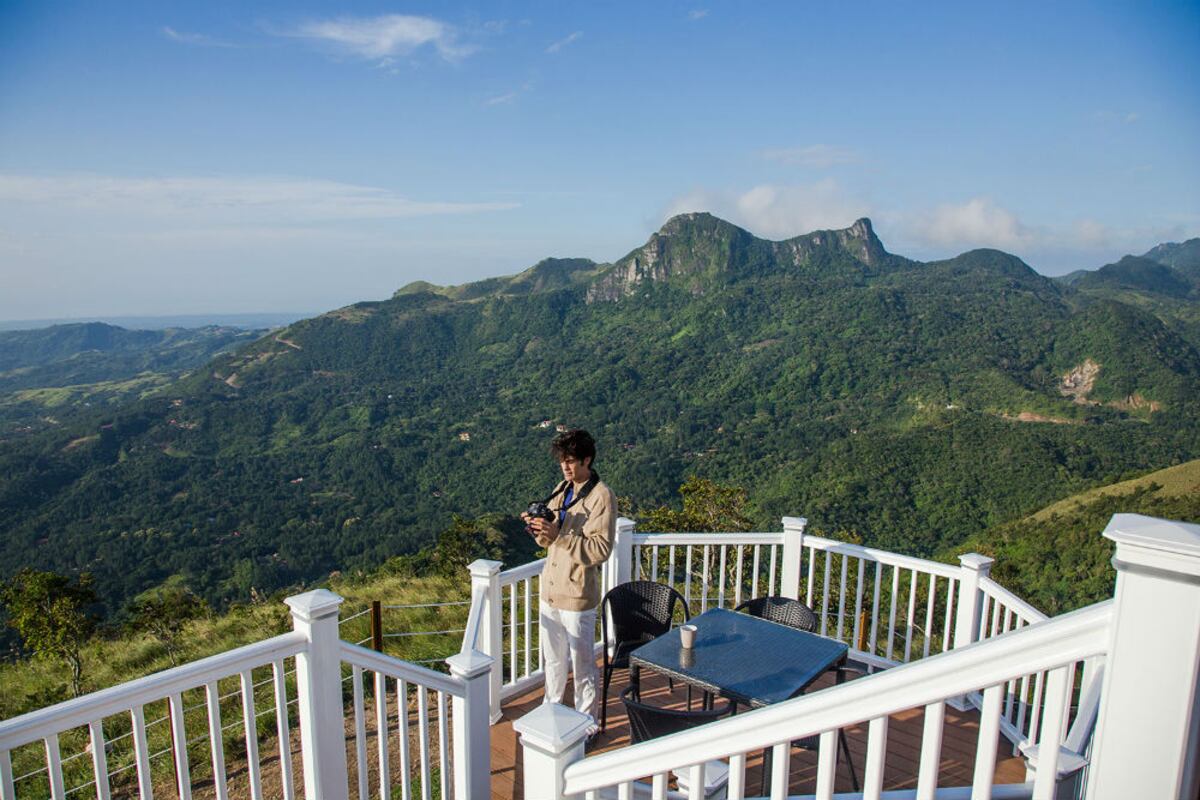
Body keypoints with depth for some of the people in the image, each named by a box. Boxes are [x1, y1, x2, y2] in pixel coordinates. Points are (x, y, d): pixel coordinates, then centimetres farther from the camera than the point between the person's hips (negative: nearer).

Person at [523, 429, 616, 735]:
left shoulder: (602, 497, -17)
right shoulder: (561, 490, 7)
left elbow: (601, 549, -23)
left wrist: (559, 535, -29)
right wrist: (539, 531, -9)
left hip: (577, 596, -8)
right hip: (550, 591, 8)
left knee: (582, 664, 9)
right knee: (554, 659, 23)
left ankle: (587, 725, 26)